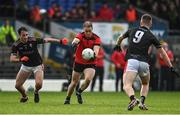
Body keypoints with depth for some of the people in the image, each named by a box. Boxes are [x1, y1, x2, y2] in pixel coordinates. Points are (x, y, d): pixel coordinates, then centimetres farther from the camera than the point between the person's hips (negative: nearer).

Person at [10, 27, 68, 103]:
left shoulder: (33, 40, -22)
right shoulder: (16, 45, -18)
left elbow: (46, 40, -14)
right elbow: (12, 59, -22)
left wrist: (59, 41, -21)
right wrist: (20, 59, -42)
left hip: (37, 65, -2)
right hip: (26, 66, 2)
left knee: (39, 84, -22)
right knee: (17, 85, -2)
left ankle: (36, 92, 17)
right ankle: (24, 97, 32)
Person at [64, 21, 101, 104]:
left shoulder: (96, 39, -13)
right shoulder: (80, 36, -14)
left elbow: (96, 49, -26)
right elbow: (75, 40, -35)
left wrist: (94, 54, -50)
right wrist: (74, 43, -60)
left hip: (90, 63, -1)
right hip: (78, 62, 1)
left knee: (88, 79, -24)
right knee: (74, 82, 8)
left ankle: (79, 92, 5)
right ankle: (67, 99, 31)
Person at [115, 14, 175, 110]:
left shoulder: (132, 31, 16)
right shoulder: (151, 36, 11)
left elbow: (120, 38, 37)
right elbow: (162, 53, 10)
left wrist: (118, 45, 60)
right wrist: (171, 67, 15)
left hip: (132, 61, -1)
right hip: (144, 62, 1)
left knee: (127, 85, -12)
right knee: (145, 84, 26)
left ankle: (133, 99, -42)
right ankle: (142, 101, 4)